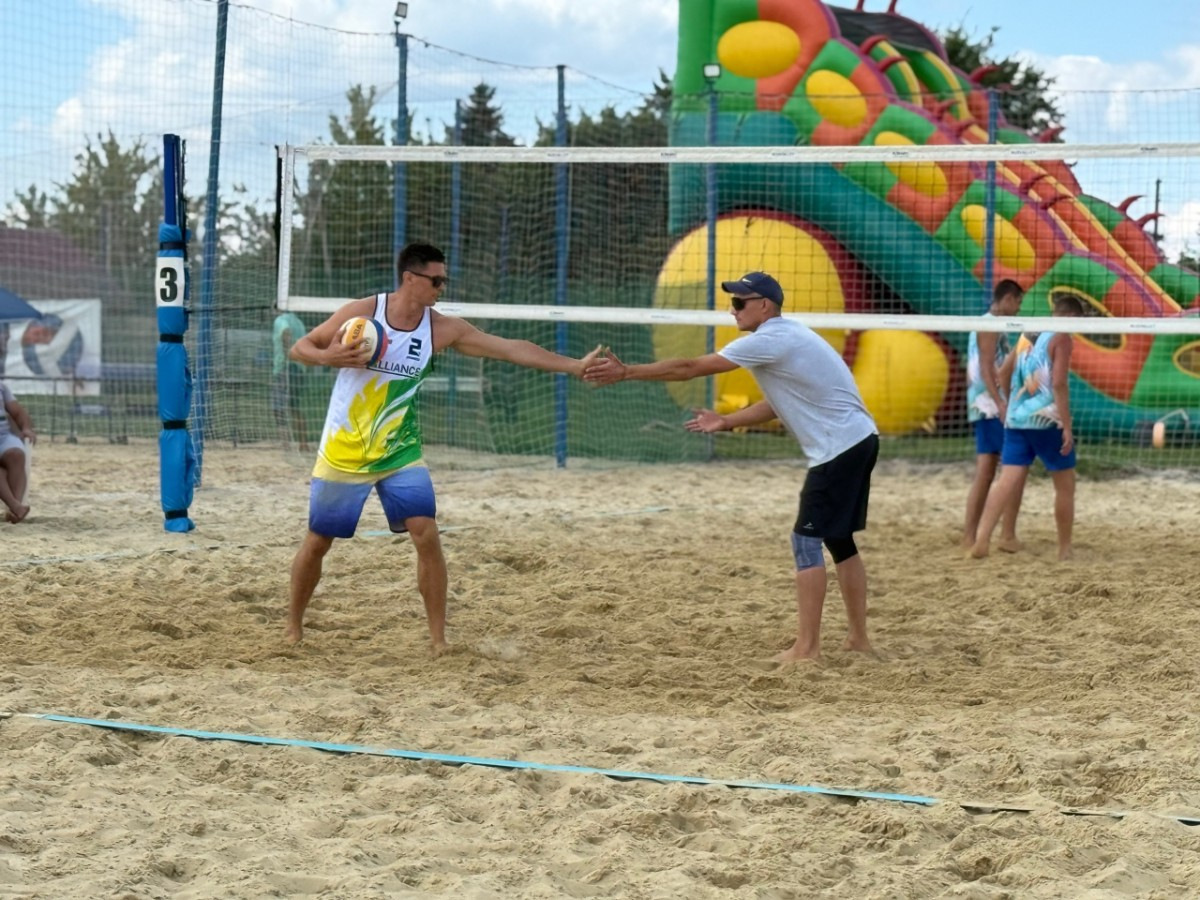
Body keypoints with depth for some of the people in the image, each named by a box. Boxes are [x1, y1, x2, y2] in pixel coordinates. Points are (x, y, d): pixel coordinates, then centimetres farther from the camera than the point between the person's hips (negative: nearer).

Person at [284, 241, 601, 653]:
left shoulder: (443, 329, -7)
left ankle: (439, 639, -5)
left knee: (426, 535, -13)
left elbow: (511, 348, -8)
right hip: (343, 453, -2)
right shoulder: (361, 313, -14)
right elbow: (299, 348, -6)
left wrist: (576, 365, -12)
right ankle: (293, 628, 27)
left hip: (400, 453, 2)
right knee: (317, 540, 6)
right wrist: (330, 357, -29)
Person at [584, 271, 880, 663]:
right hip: (858, 442, 10)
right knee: (839, 540, 15)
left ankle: (806, 647, -6)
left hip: (840, 447, -10)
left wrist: (625, 372, -9)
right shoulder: (784, 337, 16)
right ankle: (858, 638, 19)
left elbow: (690, 367, -13)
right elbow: (777, 405, 21)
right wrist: (724, 422, 13)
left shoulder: (769, 341, -14)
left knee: (807, 540, -6)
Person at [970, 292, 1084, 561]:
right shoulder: (1061, 337, -5)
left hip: (1016, 420, 6)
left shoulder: (1027, 334, 15)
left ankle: (981, 540, -18)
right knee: (1065, 486, 10)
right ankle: (1065, 549, 16)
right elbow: (1059, 383, -15)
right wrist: (1067, 427, -16)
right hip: (1046, 421, -6)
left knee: (1008, 481, -2)